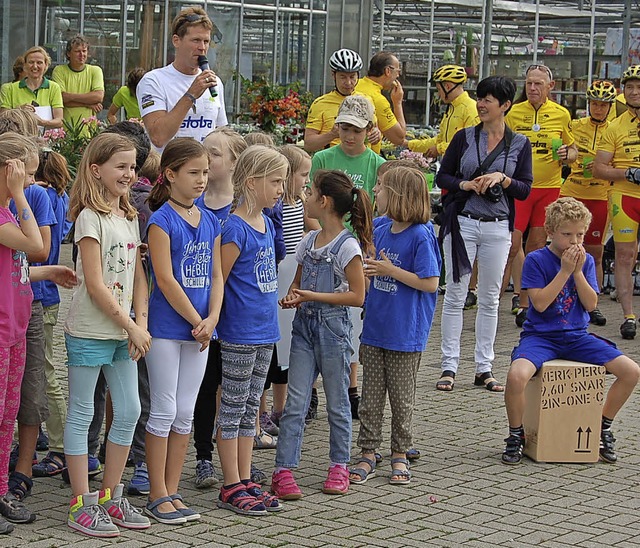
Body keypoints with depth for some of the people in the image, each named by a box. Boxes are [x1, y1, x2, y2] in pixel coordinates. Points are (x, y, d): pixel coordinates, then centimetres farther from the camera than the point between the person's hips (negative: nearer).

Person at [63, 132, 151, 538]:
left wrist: (140, 323, -1)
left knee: (129, 411, 9)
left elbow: (137, 275, 12)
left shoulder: (129, 218, 12)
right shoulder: (91, 217, -12)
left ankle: (111, 496, 20)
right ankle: (82, 505, 4)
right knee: (82, 413, 0)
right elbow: (95, 284, -16)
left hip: (123, 332, 8)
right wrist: (130, 326, -13)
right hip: (90, 331, -8)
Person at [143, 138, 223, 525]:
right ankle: (158, 496, 6)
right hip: (167, 328, -6)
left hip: (199, 330, 6)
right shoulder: (162, 220, -10)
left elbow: (216, 276, 8)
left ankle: (172, 491, 17)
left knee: (185, 414, 9)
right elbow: (165, 280, -15)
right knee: (164, 411, -1)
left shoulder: (211, 221, 10)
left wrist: (212, 319, -7)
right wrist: (196, 322, -12)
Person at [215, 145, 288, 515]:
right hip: (240, 333, -8)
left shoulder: (267, 224, 10)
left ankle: (246, 481, 19)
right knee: (233, 408, 1)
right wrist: (215, 322, -11)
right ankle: (232, 488, 6)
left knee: (250, 408, 13)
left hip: (264, 331, 8)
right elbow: (216, 282, -14)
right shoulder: (235, 228, -16)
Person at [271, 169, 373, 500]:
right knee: (295, 402, -1)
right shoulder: (308, 242, 9)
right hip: (305, 325, 5)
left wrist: (314, 296, -17)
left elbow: (357, 296, -14)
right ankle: (283, 470, -4)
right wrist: (291, 297, -3)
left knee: (337, 402, 8)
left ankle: (339, 466, 22)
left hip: (333, 327, -5)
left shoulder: (347, 246, -12)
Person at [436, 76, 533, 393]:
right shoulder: (464, 137, 4)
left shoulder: (519, 144, 4)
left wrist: (502, 179, -14)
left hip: (497, 227, 1)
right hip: (462, 222, -1)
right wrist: (465, 185, -12)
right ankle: (449, 366, 4)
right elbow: (442, 177, 6)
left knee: (490, 299, 5)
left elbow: (525, 189, 3)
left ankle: (484, 368, 12)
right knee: (455, 296, 0)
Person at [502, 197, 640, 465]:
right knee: (516, 375, -36)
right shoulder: (536, 260, -6)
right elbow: (540, 303, -15)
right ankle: (516, 436, -8)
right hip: (540, 336, -4)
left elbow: (591, 304, -1)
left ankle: (603, 428, 10)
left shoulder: (586, 261, 6)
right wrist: (565, 271, -17)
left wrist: (578, 272, -12)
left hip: (577, 337, 4)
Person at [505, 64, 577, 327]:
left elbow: (572, 150, 14)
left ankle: (524, 302, 14)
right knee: (511, 244, -11)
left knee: (537, 246, 6)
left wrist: (567, 155, -8)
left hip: (549, 187, 2)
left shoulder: (561, 114, 5)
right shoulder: (514, 113, 2)